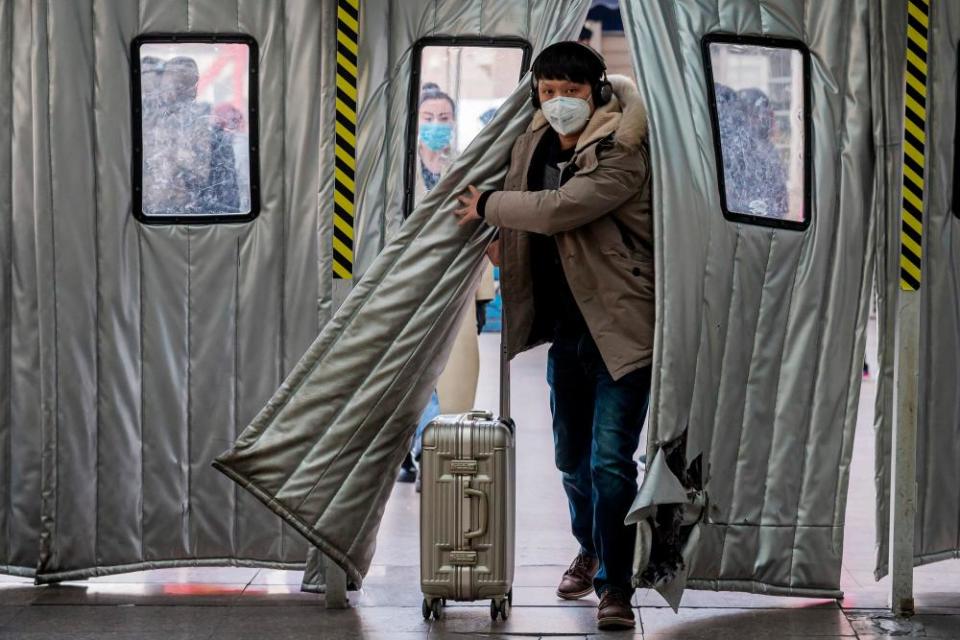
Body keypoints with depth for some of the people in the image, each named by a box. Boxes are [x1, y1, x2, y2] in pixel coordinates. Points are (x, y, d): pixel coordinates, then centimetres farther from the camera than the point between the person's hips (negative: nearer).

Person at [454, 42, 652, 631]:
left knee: (610, 459, -12)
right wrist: (501, 236, 8)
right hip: (566, 323, 7)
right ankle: (589, 550, 41)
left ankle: (616, 585, -3)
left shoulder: (622, 153, -18)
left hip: (621, 327, -7)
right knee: (572, 455, 18)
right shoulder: (535, 143, 6)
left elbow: (559, 208, -28)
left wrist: (488, 206, -14)